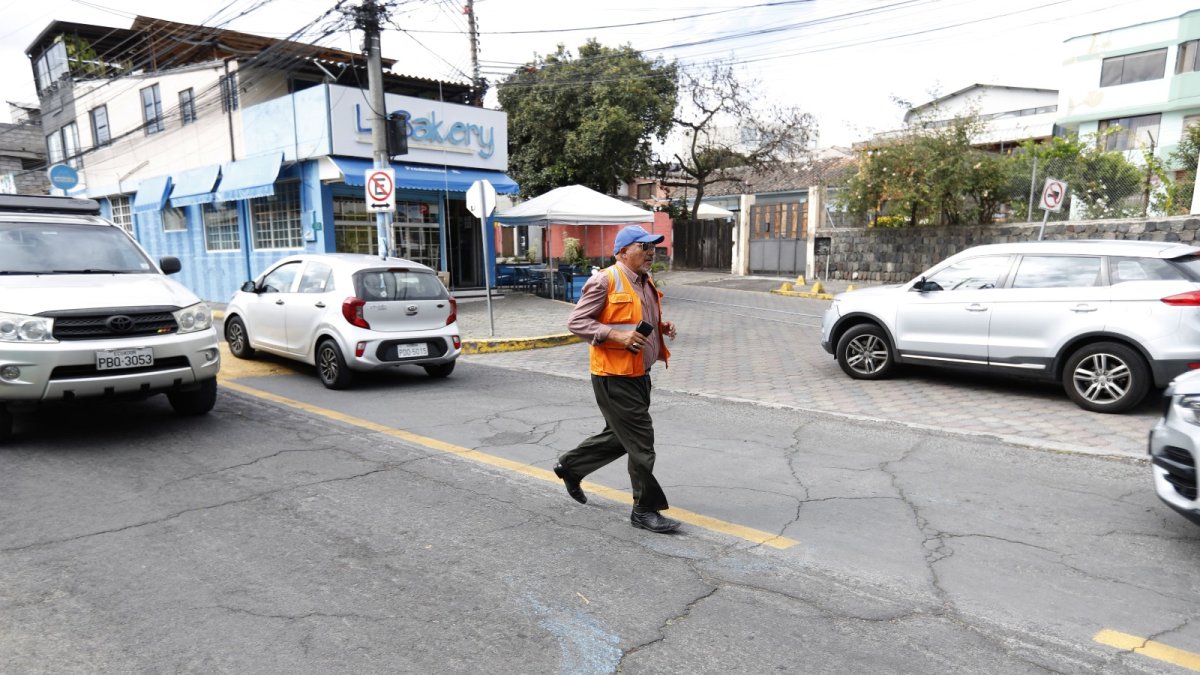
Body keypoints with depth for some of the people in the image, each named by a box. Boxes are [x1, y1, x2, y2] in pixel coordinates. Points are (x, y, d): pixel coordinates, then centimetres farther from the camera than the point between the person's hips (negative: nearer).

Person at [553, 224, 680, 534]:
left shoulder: (646, 283, 14)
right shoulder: (605, 281, -14)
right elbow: (576, 322, -15)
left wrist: (662, 327, 6)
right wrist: (616, 336, -25)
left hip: (639, 375, 10)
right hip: (614, 377, -9)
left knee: (620, 436, 20)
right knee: (640, 440, -5)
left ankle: (570, 466, 40)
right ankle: (645, 510, 10)